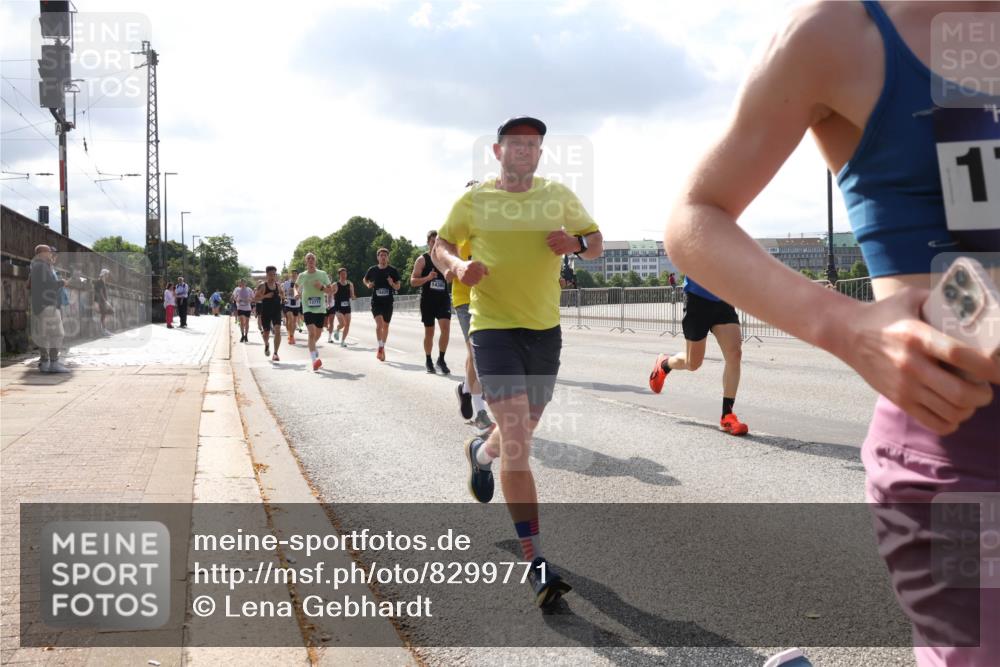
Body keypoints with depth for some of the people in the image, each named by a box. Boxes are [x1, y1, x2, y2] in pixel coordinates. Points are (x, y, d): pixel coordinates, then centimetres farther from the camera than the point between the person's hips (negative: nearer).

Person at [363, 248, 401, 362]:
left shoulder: (393, 270, -1)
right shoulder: (372, 270, 1)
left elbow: (398, 286, 3)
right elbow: (365, 280, 19)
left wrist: (392, 284, -18)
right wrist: (368, 285, -2)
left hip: (388, 301, 1)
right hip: (376, 301, -1)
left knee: (385, 325, 9)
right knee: (379, 322, -19)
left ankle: (382, 348, 26)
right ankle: (380, 347, -10)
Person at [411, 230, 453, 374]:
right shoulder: (422, 260, -1)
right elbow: (413, 281, -7)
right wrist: (428, 278, -23)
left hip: (443, 299, 2)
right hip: (427, 300, -2)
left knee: (446, 327, -16)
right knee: (429, 332, 6)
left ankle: (441, 359, -3)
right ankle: (428, 361, 23)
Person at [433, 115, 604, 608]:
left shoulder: (559, 195, 6)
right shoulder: (474, 201, 0)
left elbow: (596, 244, 13)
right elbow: (440, 247, 11)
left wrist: (577, 243, -11)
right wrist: (459, 266, -12)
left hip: (545, 329, 4)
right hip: (493, 328, -4)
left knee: (522, 431, 18)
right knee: (516, 436, -16)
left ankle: (480, 453, 56)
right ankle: (536, 560, -13)